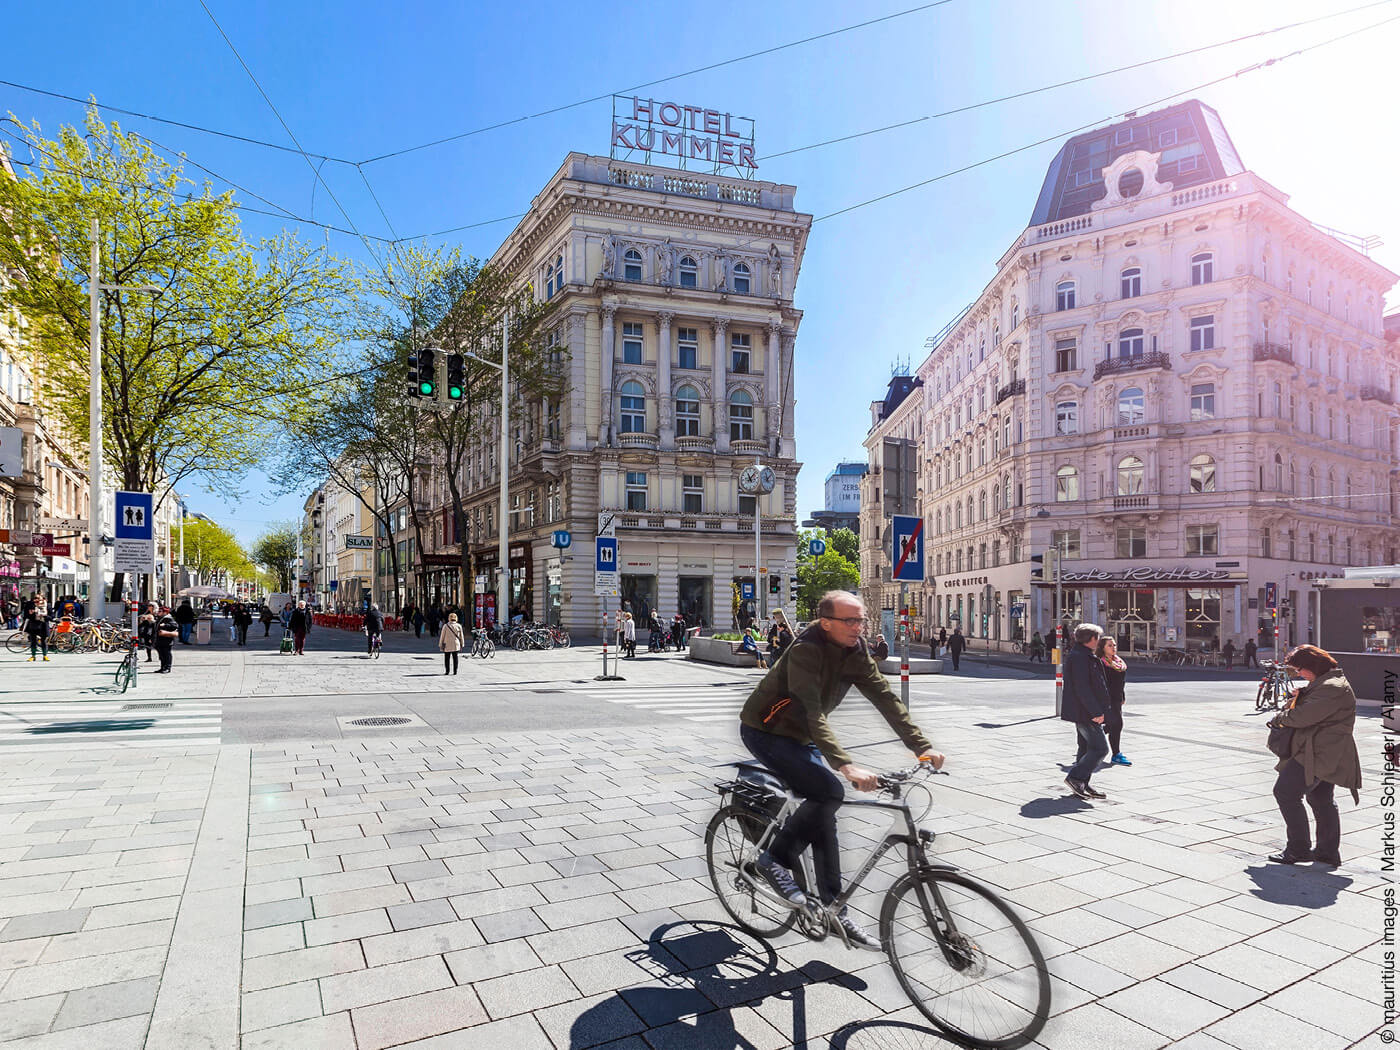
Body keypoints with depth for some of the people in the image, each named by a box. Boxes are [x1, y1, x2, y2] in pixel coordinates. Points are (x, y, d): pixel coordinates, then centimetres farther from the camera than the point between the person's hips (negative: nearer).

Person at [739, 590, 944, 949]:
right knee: (829, 792, -23)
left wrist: (921, 746, -19)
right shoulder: (806, 650, -29)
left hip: (799, 737, 8)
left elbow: (886, 699, -9)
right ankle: (775, 860, -5)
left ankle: (834, 910, 13)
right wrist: (846, 764, -47)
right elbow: (812, 713, -38)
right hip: (765, 731, -8)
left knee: (823, 809, 4)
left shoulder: (855, 652, -5)